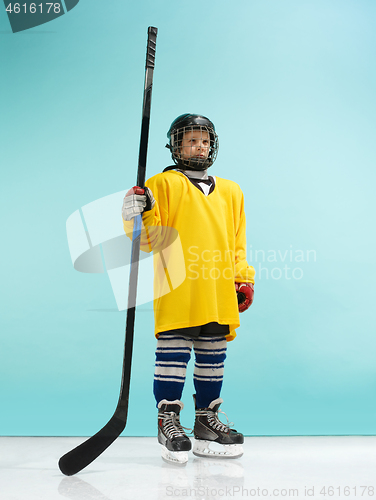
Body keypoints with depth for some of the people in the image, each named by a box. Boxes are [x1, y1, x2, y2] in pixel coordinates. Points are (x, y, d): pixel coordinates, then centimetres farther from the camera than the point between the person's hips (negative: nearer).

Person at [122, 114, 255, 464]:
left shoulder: (231, 191, 21)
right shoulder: (162, 185, 4)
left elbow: (238, 242, 23)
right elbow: (151, 242, -3)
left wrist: (244, 279, 16)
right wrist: (140, 215, -22)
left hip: (219, 292, 5)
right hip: (177, 288, -5)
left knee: (213, 357, 9)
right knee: (173, 352, -5)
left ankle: (206, 421, 21)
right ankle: (168, 423, 9)